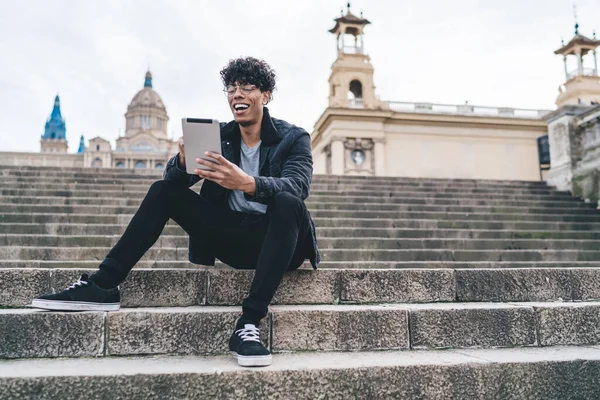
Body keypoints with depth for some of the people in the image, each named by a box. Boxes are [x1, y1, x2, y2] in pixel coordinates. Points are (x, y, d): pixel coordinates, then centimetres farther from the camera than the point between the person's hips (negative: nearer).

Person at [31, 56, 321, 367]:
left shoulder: (294, 138, -3)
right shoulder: (218, 137, 8)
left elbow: (298, 186, -22)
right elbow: (174, 179, -3)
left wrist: (249, 184, -42)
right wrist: (183, 161, -27)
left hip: (275, 240, -3)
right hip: (228, 238, 4)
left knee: (287, 201, -34)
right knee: (164, 191, -6)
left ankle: (249, 323, -38)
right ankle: (103, 285, -11)